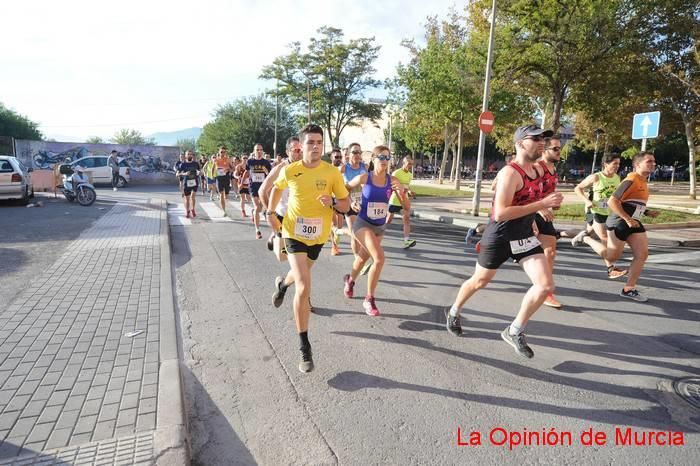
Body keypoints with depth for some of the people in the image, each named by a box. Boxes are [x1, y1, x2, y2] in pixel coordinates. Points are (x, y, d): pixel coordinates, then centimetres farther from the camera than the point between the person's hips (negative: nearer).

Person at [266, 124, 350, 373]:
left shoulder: (332, 173, -11)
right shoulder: (289, 171, -10)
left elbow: (346, 204, -5)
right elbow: (277, 188, 13)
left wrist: (333, 202, -26)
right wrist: (271, 213, 7)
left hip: (318, 235, 3)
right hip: (294, 233, -3)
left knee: (302, 275, 29)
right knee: (304, 288, -17)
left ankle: (284, 284, 68)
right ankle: (304, 346, -6)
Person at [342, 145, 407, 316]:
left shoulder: (392, 180, -7)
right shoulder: (364, 177, -14)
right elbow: (346, 188, 4)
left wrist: (401, 190, -24)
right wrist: (351, 202, -11)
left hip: (380, 227, 5)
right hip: (363, 224, -4)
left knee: (363, 257, 24)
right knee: (379, 259, -22)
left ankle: (350, 280, 57)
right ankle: (369, 300, -3)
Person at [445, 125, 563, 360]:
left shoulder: (537, 170, 6)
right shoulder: (510, 173, -22)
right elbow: (500, 213, -31)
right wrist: (542, 204, -31)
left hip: (525, 236, 7)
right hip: (500, 238, -7)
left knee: (546, 285, -5)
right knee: (479, 282, 12)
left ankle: (514, 332, 12)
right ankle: (454, 312, 41)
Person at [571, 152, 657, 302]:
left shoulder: (643, 182, 15)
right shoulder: (631, 180, -16)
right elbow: (612, 202, -24)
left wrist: (647, 212, 11)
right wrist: (628, 219, -24)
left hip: (634, 223, 9)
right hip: (619, 223, -9)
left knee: (642, 254, 1)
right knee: (612, 256, 0)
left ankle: (629, 289, 9)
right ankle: (585, 238, 18)